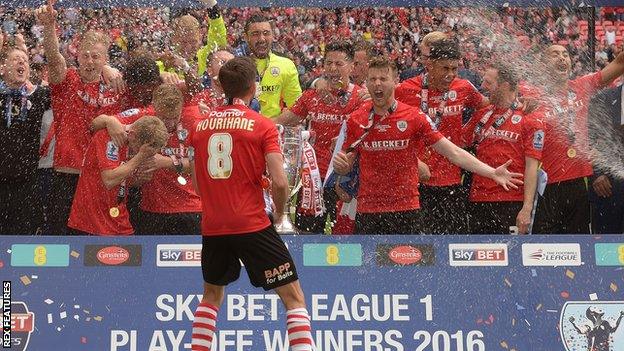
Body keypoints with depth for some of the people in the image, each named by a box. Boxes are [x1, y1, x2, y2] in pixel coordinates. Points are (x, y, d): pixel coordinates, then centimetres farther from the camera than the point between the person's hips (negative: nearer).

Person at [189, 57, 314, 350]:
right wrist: (279, 211, 4)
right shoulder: (262, 125, -6)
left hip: (212, 226, 5)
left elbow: (196, 184, 15)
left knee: (211, 295, 25)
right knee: (294, 297, 1)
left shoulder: (201, 125, 8)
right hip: (252, 225, -5)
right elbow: (279, 182, -14)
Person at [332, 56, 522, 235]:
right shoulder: (356, 121, 3)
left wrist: (492, 173, -10)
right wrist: (340, 164, -12)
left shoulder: (414, 117, -3)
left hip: (407, 210, -1)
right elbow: (345, 167, 12)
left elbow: (453, 153, -3)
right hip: (367, 212, 1)